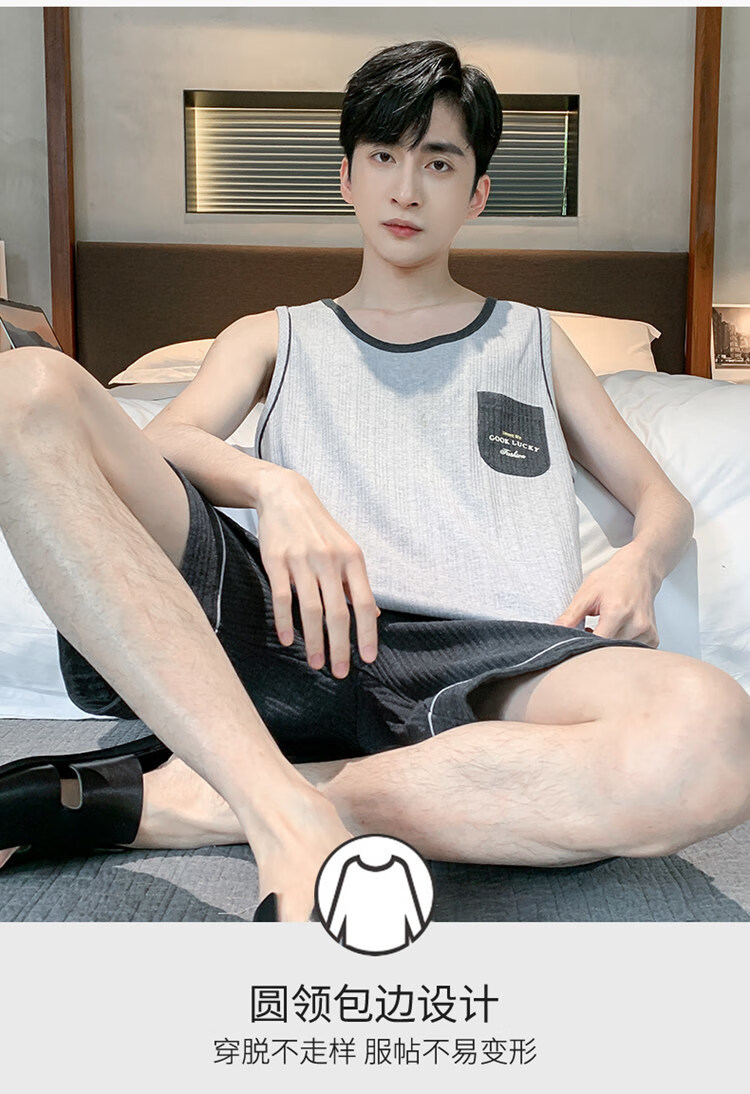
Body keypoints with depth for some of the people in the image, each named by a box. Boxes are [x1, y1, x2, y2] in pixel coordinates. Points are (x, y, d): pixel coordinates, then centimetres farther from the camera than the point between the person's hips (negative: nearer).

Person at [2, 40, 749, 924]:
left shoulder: (531, 338, 32)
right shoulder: (275, 339, 29)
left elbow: (663, 501, 28)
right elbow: (161, 445, 10)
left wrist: (638, 562, 3)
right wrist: (277, 486, -13)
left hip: (490, 663, 1)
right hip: (297, 634, 0)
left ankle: (175, 803, -25)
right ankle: (289, 819, -32)